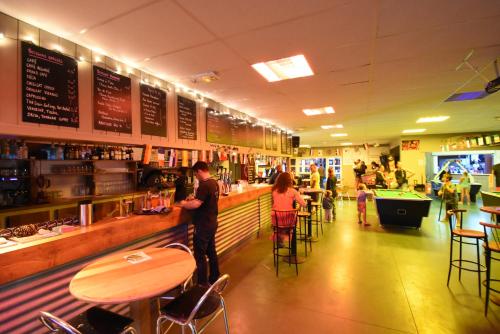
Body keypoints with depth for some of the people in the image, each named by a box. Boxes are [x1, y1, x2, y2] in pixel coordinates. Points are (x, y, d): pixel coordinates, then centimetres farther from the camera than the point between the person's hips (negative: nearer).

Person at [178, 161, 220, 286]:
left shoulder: (204, 185, -23)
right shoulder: (214, 183, 6)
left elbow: (196, 204, -28)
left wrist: (184, 204, -10)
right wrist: (195, 198, 12)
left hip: (203, 226, -9)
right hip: (212, 224, 9)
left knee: (200, 255, 5)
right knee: (211, 252, 20)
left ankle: (202, 284, 16)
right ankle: (214, 279, 34)